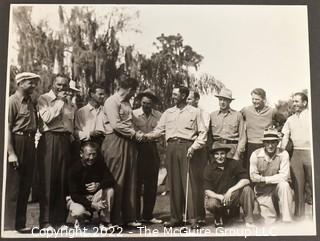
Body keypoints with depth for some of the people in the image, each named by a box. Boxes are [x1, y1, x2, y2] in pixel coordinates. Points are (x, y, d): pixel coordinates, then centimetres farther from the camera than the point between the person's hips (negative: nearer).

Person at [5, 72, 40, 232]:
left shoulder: (30, 102, 15)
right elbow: (7, 128, -15)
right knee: (13, 188, -2)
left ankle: (20, 224, 23)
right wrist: (11, 153, -20)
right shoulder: (12, 101, -9)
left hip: (29, 145, 8)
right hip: (17, 143, -8)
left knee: (25, 187, 13)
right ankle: (9, 226, 6)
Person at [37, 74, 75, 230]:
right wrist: (59, 100, -5)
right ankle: (45, 221, 0)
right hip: (49, 140, -5)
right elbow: (46, 118, -14)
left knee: (63, 181, 4)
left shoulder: (69, 103, 19)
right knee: (47, 180, -4)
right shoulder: (44, 98, 3)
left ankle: (60, 219, 10)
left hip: (65, 141, 5)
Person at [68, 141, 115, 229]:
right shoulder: (75, 168, -18)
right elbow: (74, 195, -20)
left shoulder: (100, 163, -8)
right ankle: (87, 215, 3)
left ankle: (104, 221, -14)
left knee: (109, 190, -26)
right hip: (78, 199, -3)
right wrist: (91, 204, -32)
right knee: (78, 212, -36)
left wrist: (98, 185, -39)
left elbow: (111, 180, -17)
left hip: (95, 196, 3)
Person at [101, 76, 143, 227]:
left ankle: (129, 218, 14)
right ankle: (114, 220, 3)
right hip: (115, 143, -9)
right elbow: (116, 125, -16)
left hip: (128, 143, 9)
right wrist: (134, 134, -10)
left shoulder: (127, 103, 20)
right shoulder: (112, 101, -8)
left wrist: (136, 133, 6)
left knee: (130, 181, 8)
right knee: (116, 182, -4)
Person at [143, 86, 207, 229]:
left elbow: (202, 133, 3)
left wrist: (193, 147, -9)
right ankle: (176, 217, 10)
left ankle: (193, 218, -8)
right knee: (174, 182, 4)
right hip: (171, 147, 4)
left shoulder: (194, 112, 7)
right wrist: (146, 136, -5)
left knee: (189, 182, -9)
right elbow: (159, 130, 12)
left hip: (186, 147, -4)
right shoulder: (168, 113, 17)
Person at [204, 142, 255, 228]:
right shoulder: (209, 168, -6)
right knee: (210, 204, -32)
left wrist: (230, 190, -26)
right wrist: (220, 197, -30)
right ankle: (220, 217, 5)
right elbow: (207, 191, -10)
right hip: (218, 197, 0)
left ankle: (249, 220, -14)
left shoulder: (234, 163, -6)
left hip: (234, 196, 0)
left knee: (247, 189, -27)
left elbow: (246, 180, -16)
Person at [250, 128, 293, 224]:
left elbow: (284, 176, -19)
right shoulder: (256, 154, -7)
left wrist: (265, 179, -21)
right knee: (269, 221, -12)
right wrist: (275, 178, -16)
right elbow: (253, 177, -8)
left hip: (279, 188, -1)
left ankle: (287, 221, -31)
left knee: (284, 185, -35)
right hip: (263, 192, 1)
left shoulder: (283, 154, -10)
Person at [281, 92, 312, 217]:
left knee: (314, 184, -3)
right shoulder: (290, 119, 15)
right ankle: (299, 215, 14)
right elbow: (285, 137, 14)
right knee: (298, 185, 7)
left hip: (310, 152, -4)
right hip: (296, 154, 4)